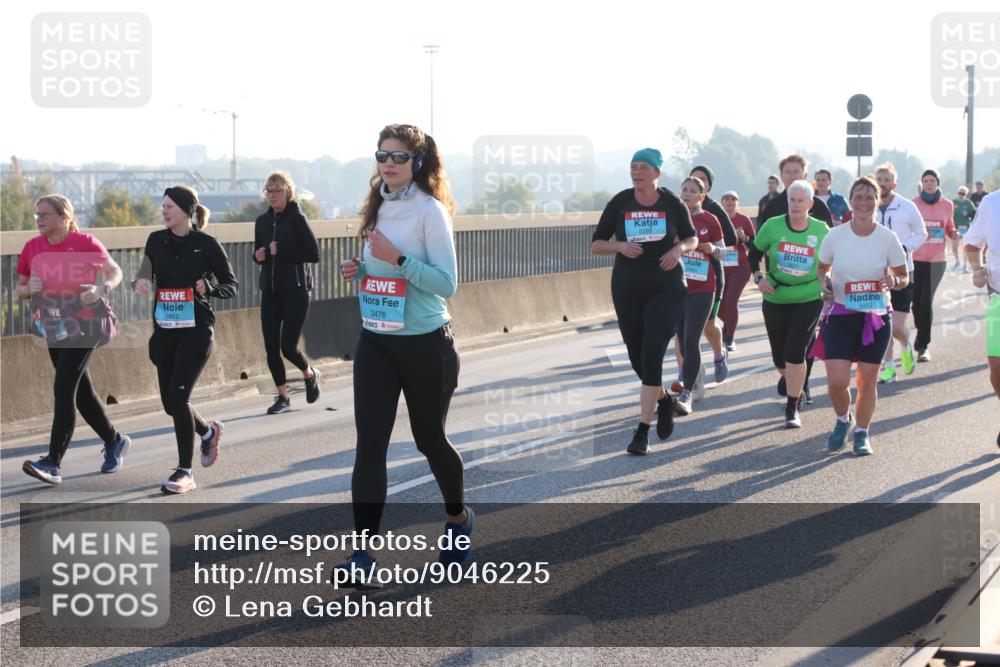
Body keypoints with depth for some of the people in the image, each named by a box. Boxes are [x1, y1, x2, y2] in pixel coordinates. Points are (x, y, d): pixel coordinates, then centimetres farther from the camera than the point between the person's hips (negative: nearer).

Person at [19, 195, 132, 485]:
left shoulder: (85, 243, -10)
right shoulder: (33, 248, 3)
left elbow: (115, 271, 1)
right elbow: (20, 289, 12)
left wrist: (101, 289, -19)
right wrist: (30, 288, -11)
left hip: (83, 326, -6)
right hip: (53, 328, 6)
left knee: (63, 390, -15)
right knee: (81, 392, 14)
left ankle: (53, 463, -18)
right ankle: (115, 441, 35)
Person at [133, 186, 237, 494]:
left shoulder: (206, 244, -6)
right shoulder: (156, 241, 5)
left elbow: (232, 286, -1)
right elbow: (146, 275, 15)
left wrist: (209, 287, -20)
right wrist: (140, 283, -8)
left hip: (196, 329, -5)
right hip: (164, 329, 5)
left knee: (178, 394, -16)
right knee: (170, 402, 9)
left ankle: (185, 471, -7)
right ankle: (208, 431, 41)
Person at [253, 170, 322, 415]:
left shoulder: (297, 218, -8)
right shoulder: (262, 221, 9)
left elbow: (314, 254, -12)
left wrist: (281, 251, -17)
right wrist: (258, 256, -3)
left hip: (295, 291, -5)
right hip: (270, 291, 5)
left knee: (288, 346, -8)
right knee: (271, 346, 0)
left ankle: (311, 375, 23)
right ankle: (283, 396, 13)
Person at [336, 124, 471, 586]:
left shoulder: (430, 210, -12)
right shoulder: (378, 207, 8)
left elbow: (447, 282, -16)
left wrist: (398, 258, -25)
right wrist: (358, 270, 0)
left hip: (425, 344, -5)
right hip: (375, 342, 5)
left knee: (429, 439, 12)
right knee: (370, 443, -8)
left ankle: (458, 519, 41)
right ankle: (363, 556, -11)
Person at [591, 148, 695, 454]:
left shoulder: (672, 203, -1)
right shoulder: (620, 203, 0)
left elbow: (692, 238, 13)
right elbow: (596, 245, 4)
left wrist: (679, 248, -10)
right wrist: (620, 246, -16)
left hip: (666, 288, -2)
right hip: (627, 289, 2)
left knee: (652, 355, -13)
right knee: (636, 356, 8)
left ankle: (642, 430, -11)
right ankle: (663, 400, 39)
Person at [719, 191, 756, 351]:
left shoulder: (744, 220, -2)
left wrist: (744, 238, -17)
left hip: (740, 267, -2)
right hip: (720, 268, 2)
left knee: (731, 301, -15)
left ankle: (730, 339, 1)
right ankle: (728, 323, 41)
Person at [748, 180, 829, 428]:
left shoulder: (821, 230, -3)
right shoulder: (773, 226, -5)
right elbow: (754, 253, 6)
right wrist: (758, 278, -8)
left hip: (809, 299, -2)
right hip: (775, 299, 2)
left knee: (795, 353, -14)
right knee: (779, 356, 9)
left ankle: (792, 409, -3)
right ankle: (795, 390, 41)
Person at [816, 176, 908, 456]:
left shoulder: (888, 238, -6)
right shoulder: (834, 236, -4)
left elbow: (904, 277, 4)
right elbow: (822, 267, 11)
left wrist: (894, 281, -19)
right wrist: (824, 281, -11)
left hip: (876, 317, 0)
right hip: (840, 315, 0)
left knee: (867, 380, 4)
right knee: (836, 382, -9)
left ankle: (862, 433, 26)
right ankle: (843, 420, 23)